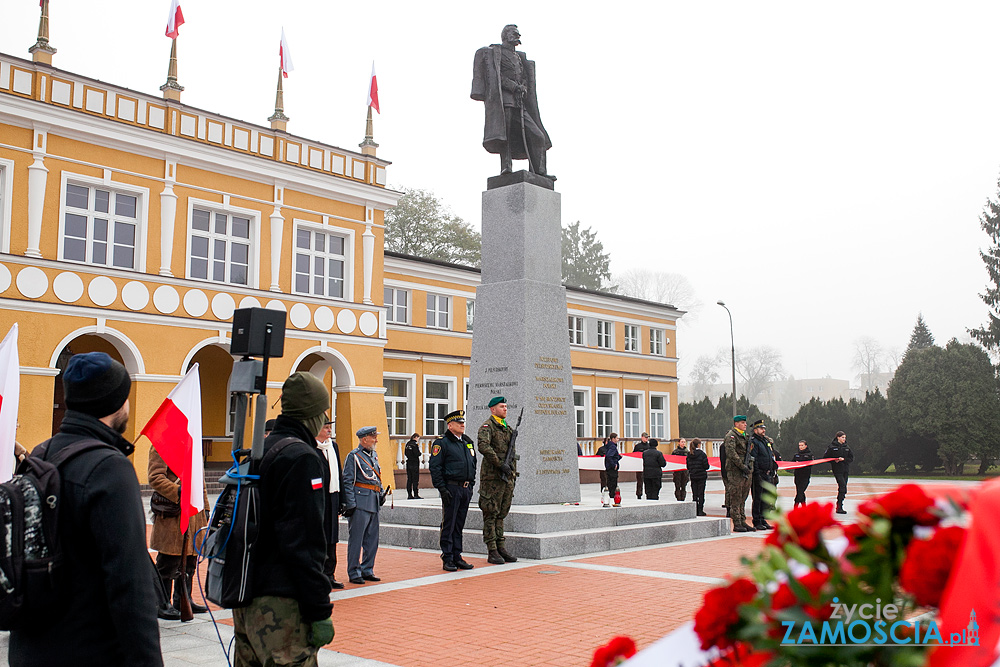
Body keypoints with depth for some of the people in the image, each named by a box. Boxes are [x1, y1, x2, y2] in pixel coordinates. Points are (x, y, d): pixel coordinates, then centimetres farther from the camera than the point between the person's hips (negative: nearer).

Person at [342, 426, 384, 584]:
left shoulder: (374, 455, 16)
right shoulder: (354, 456, -8)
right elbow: (347, 482, -11)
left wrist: (381, 494, 13)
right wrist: (350, 504, -15)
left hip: (374, 503, 8)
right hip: (360, 503, -8)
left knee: (372, 539, 11)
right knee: (356, 539, -2)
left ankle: (367, 570, 21)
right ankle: (354, 572, 6)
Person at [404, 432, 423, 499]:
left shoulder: (408, 443, 10)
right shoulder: (415, 444, -15)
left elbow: (405, 453, 17)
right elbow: (417, 454, -18)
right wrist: (420, 453, 2)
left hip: (408, 463, 8)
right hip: (414, 463, -8)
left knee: (409, 479, 9)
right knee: (415, 479, -5)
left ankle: (409, 495, 11)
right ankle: (416, 495, -6)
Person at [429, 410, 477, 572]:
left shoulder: (468, 442, 16)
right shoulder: (442, 443, -6)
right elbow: (435, 467, -11)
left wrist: (471, 485, 15)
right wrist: (442, 489, -16)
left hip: (466, 490, 7)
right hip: (451, 489, -7)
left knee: (460, 525, 11)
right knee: (449, 525, -2)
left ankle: (457, 557, 18)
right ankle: (447, 559, 5)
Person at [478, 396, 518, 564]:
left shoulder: (508, 428, 18)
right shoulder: (487, 427, -7)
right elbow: (483, 446, -24)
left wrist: (513, 473, 18)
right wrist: (500, 464, -26)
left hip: (507, 477, 8)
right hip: (492, 477, -8)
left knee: (502, 513, 11)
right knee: (491, 514, -3)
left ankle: (501, 548, 16)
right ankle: (492, 552, 0)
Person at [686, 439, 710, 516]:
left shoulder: (689, 454, 3)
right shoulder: (702, 454, -11)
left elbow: (688, 467, 7)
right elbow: (706, 466, -12)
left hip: (693, 476, 4)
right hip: (701, 476, -4)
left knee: (694, 493, 8)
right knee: (701, 493, 1)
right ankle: (700, 510, 1)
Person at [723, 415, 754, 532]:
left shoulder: (745, 436, 20)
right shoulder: (731, 436, -8)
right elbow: (731, 453, -18)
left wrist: (750, 467, 14)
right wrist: (742, 466, -20)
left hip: (746, 471, 9)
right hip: (735, 472, -9)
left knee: (743, 499, 11)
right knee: (736, 500, -5)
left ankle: (743, 522, 16)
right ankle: (737, 524, -3)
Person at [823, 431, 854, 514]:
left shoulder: (846, 447, 11)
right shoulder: (832, 447, -4)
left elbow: (851, 458, 10)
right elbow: (825, 457, -1)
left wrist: (843, 459, -8)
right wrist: (834, 461, -15)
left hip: (845, 469, 6)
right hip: (837, 470, -6)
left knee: (842, 488, 7)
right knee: (842, 486, -16)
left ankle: (839, 506, 16)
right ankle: (839, 507, -14)